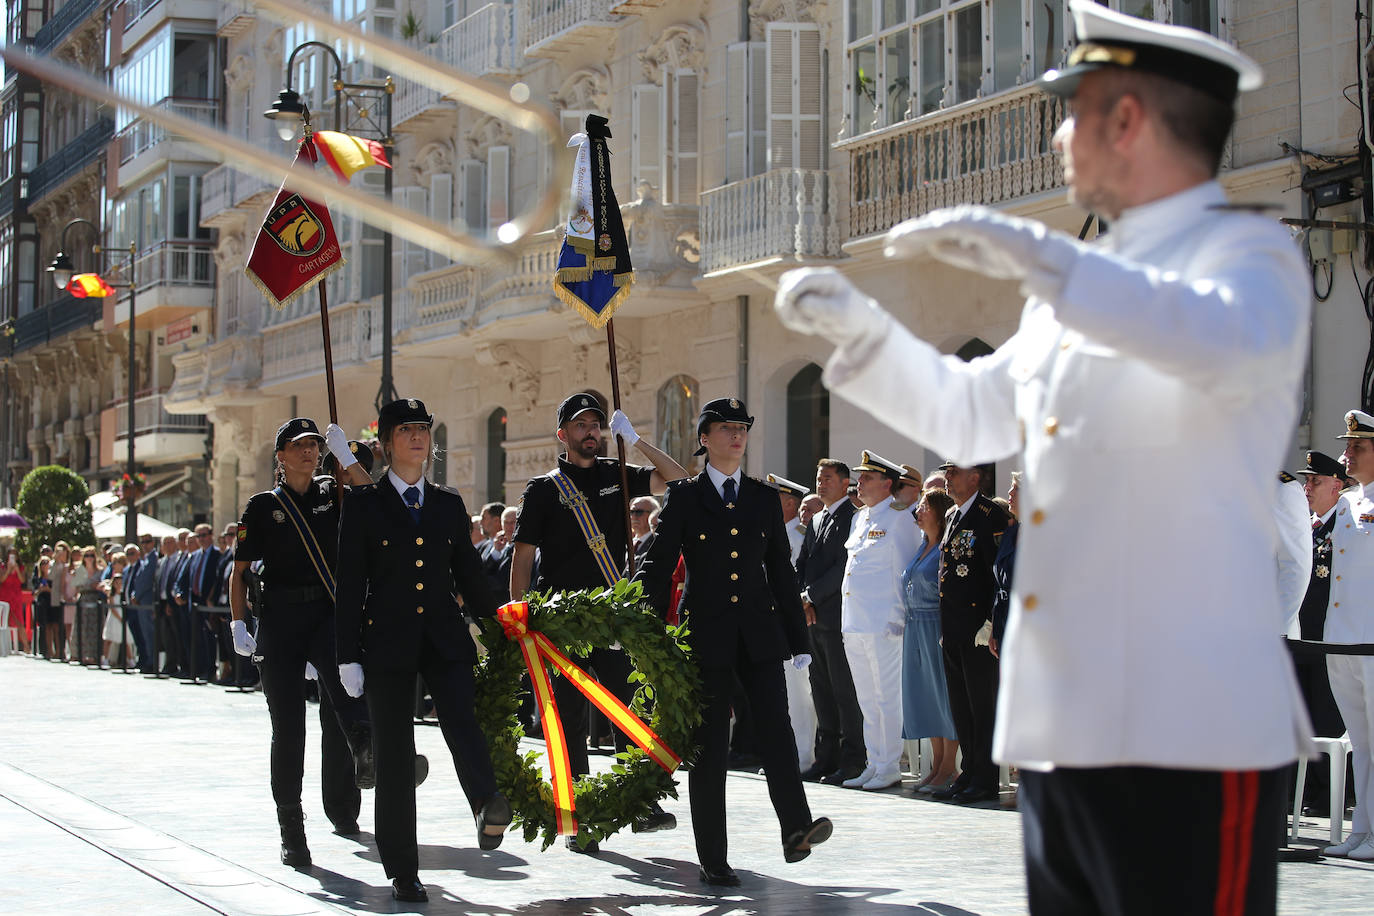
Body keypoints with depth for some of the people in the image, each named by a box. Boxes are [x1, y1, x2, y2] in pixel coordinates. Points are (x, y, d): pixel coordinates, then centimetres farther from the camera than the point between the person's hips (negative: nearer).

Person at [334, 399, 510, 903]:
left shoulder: (449, 503, 13)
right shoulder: (363, 503, 3)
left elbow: (469, 574, 18)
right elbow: (350, 584, 0)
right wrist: (349, 656, -5)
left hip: (444, 637, 2)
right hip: (388, 639, -2)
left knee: (460, 719, -25)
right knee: (395, 756, 0)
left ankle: (489, 804, -49)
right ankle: (402, 870, 6)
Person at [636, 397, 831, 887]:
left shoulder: (764, 497, 13)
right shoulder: (684, 496, 4)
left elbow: (781, 570, 15)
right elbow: (657, 566, 2)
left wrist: (799, 639, 12)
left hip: (759, 631, 2)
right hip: (706, 633, -2)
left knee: (776, 727, -15)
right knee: (709, 744, -1)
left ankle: (797, 829, -25)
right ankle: (713, 859, 3)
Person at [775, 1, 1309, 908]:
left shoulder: (1250, 250, -3)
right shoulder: (1088, 284, 23)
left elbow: (1231, 343, -27)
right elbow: (973, 415, 33)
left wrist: (1037, 256, -32)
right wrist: (860, 327, 21)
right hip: (1062, 722, 8)